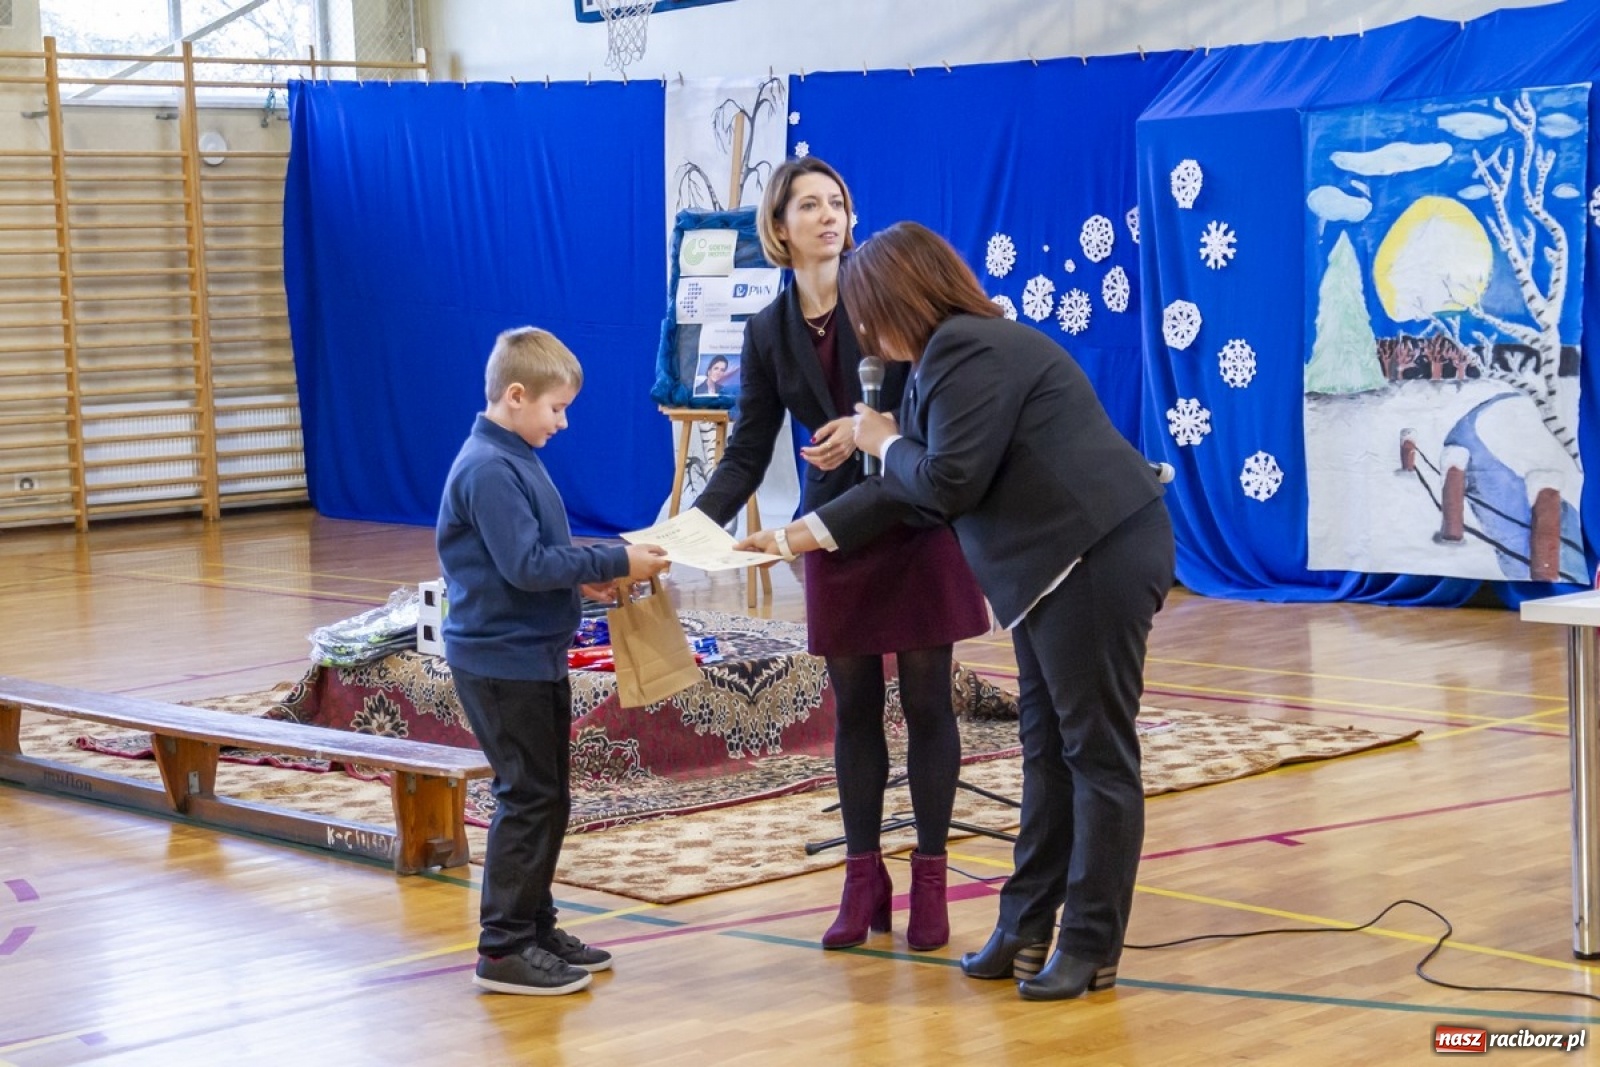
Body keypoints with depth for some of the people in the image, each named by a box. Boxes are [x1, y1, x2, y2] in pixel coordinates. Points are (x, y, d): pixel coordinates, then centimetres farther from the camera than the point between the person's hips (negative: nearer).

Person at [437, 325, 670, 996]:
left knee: (544, 796, 15)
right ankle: (504, 948, 0)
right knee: (530, 799, -6)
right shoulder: (488, 470, -19)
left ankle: (534, 927, 24)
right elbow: (527, 565, -24)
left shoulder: (516, 459, 13)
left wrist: (587, 575, 3)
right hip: (502, 660, -10)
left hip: (533, 657, 10)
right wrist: (615, 562, -20)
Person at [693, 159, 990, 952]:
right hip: (838, 530, 3)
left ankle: (929, 879, 10)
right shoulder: (769, 333, 2)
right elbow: (747, 455, 1)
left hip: (918, 523, -3)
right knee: (853, 707, 6)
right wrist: (697, 524, -13)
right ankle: (863, 880, 15)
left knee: (926, 701, 2)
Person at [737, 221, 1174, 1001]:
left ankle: (1091, 949, 2)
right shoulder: (950, 355, 18)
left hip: (1100, 558, -11)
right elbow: (910, 489, 22)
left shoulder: (967, 352, -14)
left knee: (1097, 751, -4)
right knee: (1047, 747, 13)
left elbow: (949, 484, -19)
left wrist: (884, 443, 0)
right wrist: (802, 535, 21)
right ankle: (1027, 928, 20)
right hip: (1060, 565, 11)